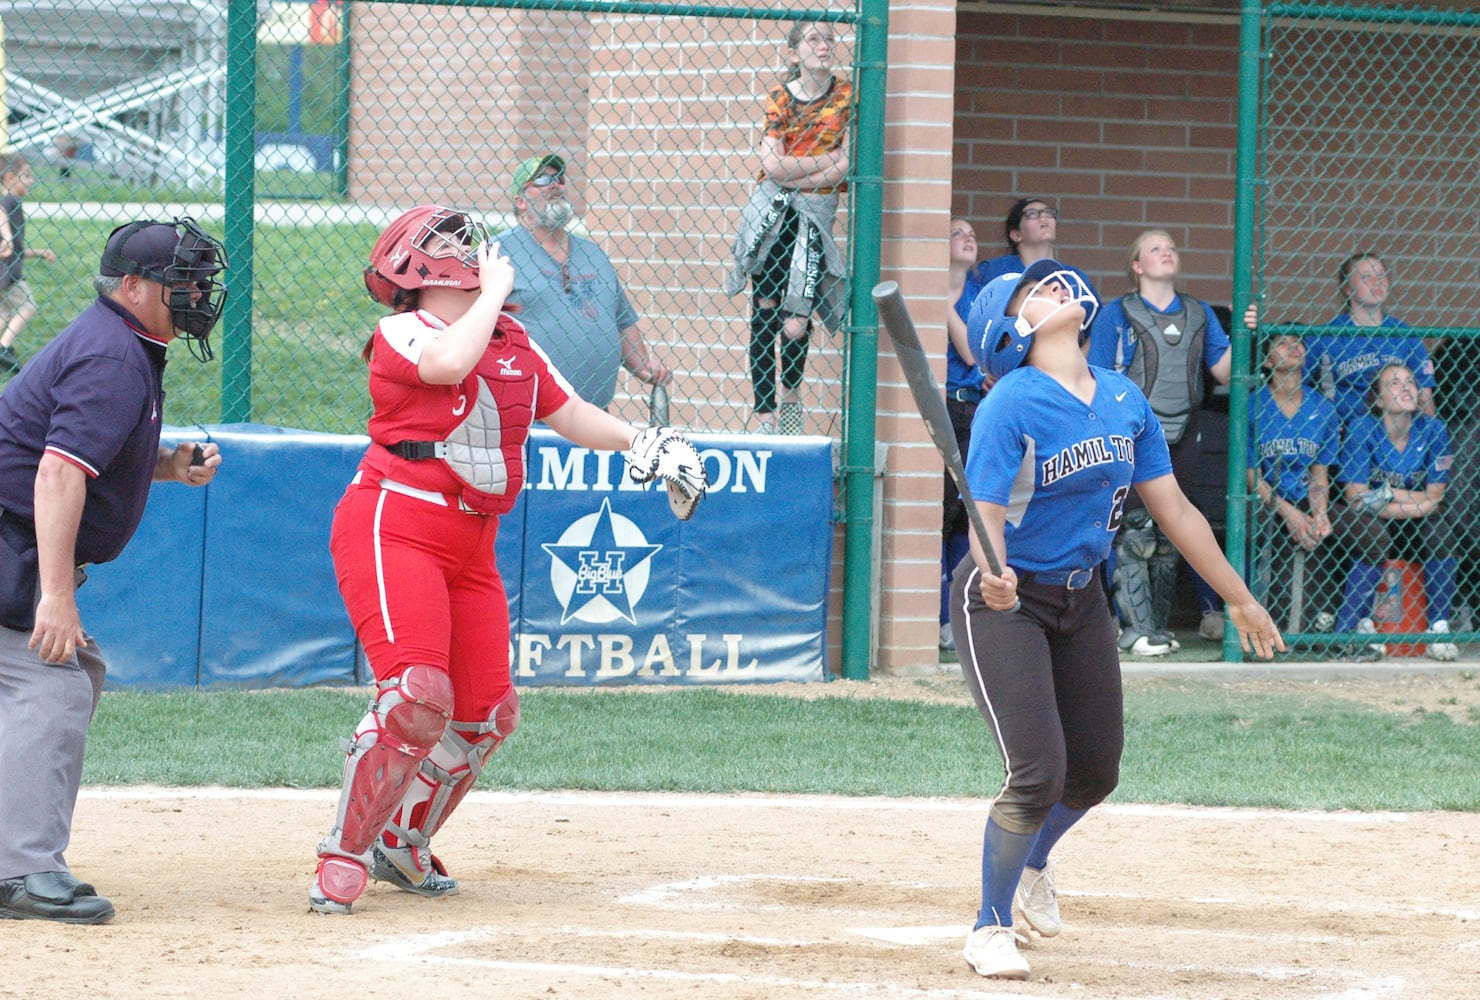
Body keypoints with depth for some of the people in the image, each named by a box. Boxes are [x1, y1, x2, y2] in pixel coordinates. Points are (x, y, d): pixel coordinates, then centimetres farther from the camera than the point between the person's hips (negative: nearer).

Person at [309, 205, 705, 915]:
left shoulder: (515, 341, 14)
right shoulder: (399, 334, -8)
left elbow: (567, 412, 20)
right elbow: (450, 361, -29)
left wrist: (637, 442, 3)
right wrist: (493, 289, -15)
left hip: (471, 546, 8)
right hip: (393, 529, -8)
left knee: (487, 713, 9)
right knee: (418, 694, -23)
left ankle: (401, 843, 28)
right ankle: (344, 855, -13)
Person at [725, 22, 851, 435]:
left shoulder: (847, 95, 2)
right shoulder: (779, 97, 4)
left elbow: (848, 165, -8)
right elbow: (773, 165, -7)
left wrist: (794, 176, -11)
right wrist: (828, 161, -6)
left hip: (813, 214, -1)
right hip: (770, 213, 1)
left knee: (795, 326, -9)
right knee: (764, 315, -2)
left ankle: (790, 395, 20)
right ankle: (765, 417, 3)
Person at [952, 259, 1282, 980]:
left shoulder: (1125, 399, 0)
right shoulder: (1012, 405, -20)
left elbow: (1173, 509, 7)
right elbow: (987, 515, -25)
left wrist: (1239, 598, 10)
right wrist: (995, 577, -47)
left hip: (1081, 599, 7)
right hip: (1005, 604, -7)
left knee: (1095, 774, 12)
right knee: (1039, 771, -16)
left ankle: (1031, 864, 45)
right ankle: (990, 927, 3)